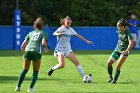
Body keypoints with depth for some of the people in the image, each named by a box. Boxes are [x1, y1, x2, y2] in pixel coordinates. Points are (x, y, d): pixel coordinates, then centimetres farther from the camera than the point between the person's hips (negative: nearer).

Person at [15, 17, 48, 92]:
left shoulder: (30, 33, 24)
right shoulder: (43, 33, 14)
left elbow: (22, 46, 20)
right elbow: (43, 43, -5)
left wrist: (24, 54, 33)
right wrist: (46, 48, 16)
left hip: (27, 51, 3)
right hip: (36, 52, -3)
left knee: (25, 70, 19)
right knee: (35, 72, 11)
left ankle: (18, 87, 13)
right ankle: (30, 88, -1)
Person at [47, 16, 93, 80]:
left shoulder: (71, 30, 7)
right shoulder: (62, 28, -11)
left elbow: (78, 35, 20)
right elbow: (54, 33, -29)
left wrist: (86, 41, 20)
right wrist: (59, 34, -51)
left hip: (68, 49, 6)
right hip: (60, 49, -6)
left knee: (77, 62, -7)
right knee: (61, 65, -22)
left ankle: (83, 76, -4)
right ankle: (52, 68, 8)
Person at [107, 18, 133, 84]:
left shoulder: (127, 33, -20)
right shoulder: (119, 31, 1)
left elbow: (131, 43, -32)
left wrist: (127, 50, -46)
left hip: (124, 51, -7)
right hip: (117, 50, 7)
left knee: (118, 66, -14)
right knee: (109, 63, -2)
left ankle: (114, 80, -4)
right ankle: (110, 77, 18)